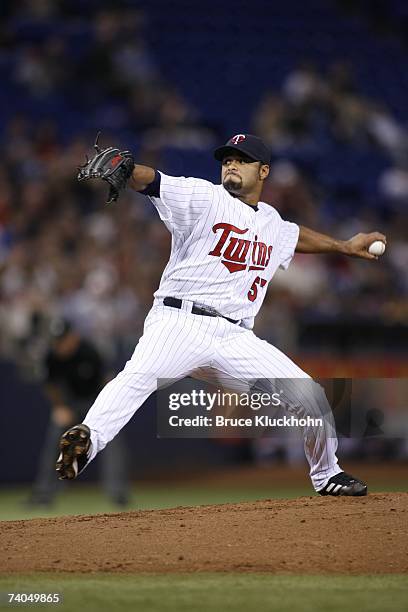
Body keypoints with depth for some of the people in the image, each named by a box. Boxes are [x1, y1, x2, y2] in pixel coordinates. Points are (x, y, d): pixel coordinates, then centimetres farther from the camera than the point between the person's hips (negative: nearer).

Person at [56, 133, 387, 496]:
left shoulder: (271, 222, 21)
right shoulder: (205, 198, 2)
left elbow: (294, 235, 46)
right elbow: (151, 181, -14)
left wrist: (345, 247, 50)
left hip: (235, 337, 5)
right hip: (180, 323, -5)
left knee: (309, 396, 1)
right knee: (139, 376, -35)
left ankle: (327, 476, 24)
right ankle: (85, 442, -51)